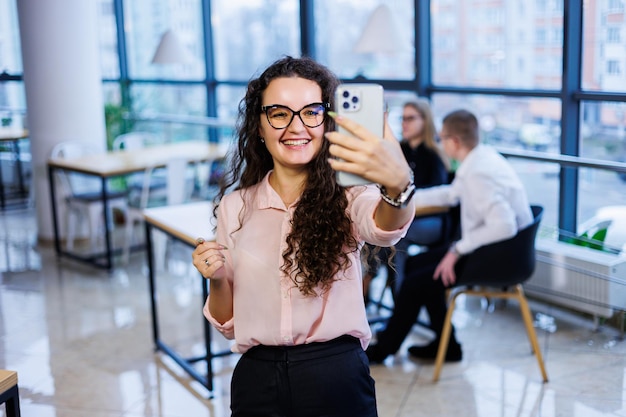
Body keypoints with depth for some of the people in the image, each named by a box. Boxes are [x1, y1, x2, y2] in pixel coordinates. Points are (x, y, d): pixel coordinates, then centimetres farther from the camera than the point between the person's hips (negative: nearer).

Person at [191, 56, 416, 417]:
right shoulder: (234, 206, 2)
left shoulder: (346, 195, -7)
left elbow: (385, 228, -32)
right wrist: (216, 280, -13)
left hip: (339, 377, -2)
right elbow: (228, 323, 8)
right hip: (257, 381, 2)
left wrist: (398, 184, -53)